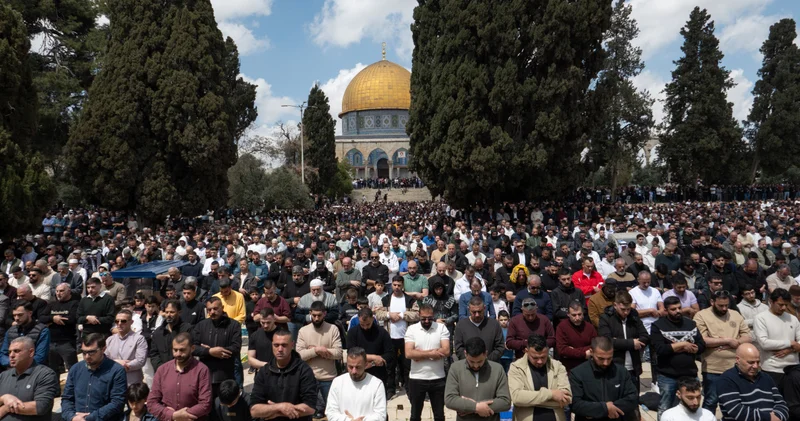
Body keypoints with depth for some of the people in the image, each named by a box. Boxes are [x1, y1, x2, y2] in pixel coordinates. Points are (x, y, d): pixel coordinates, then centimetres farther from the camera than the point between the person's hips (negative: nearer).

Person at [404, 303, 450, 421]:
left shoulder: (441, 328, -3)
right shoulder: (411, 329, -4)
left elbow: (446, 351, -15)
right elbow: (409, 354, -15)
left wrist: (420, 353, -16)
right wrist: (431, 353, -16)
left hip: (438, 379, 0)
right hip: (417, 379, 0)